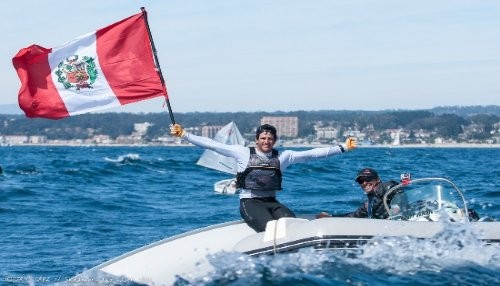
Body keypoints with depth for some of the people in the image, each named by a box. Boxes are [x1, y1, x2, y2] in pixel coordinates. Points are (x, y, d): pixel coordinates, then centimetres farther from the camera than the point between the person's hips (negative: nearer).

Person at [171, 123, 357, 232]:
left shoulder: (283, 156, 11)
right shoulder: (243, 153, 4)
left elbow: (313, 154, 9)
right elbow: (211, 144, 1)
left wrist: (342, 148, 5)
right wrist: (184, 135, -4)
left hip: (272, 202, 4)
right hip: (249, 202, -4)